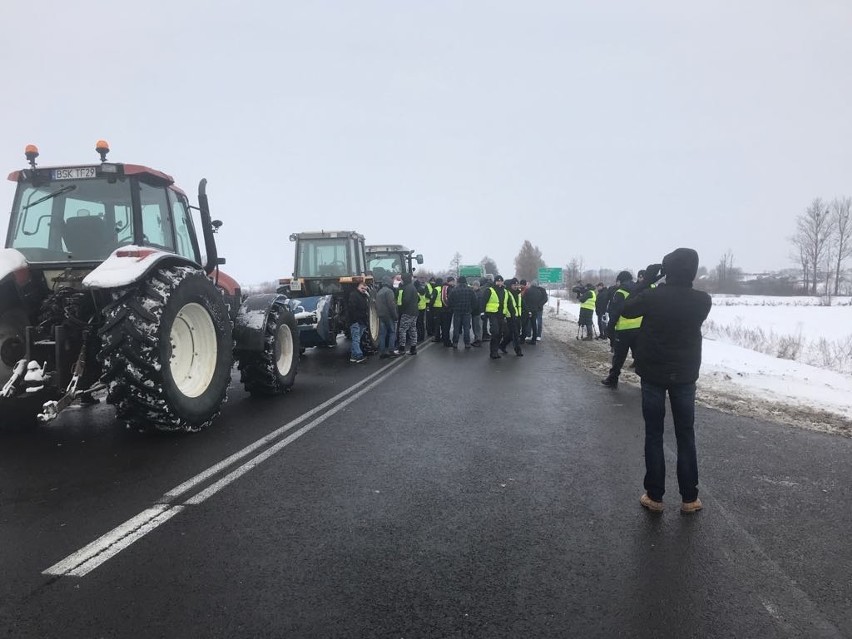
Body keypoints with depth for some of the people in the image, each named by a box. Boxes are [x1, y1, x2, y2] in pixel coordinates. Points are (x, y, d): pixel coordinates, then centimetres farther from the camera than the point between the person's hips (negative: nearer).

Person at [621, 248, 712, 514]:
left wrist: (646, 282, 3)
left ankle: (655, 496, 11)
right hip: (685, 375, 2)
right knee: (686, 436, 11)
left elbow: (626, 311, 0)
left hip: (653, 374, -2)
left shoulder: (653, 296, -16)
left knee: (654, 435, 7)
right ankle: (689, 498, 17)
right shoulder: (702, 301, -9)